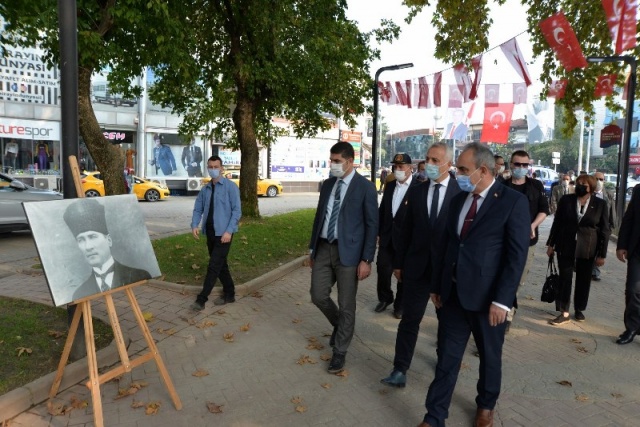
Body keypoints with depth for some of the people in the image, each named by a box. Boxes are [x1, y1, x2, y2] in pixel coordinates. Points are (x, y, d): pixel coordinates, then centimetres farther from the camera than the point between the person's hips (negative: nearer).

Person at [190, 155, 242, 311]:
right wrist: (195, 225, -7)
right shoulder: (205, 189, 11)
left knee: (214, 266, -7)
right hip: (210, 232, 7)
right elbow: (198, 209, 11)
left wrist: (229, 231, -20)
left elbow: (237, 211, -12)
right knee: (221, 265, 15)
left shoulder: (230, 187, -7)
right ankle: (229, 294, 28)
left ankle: (201, 299, -2)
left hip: (223, 233, -6)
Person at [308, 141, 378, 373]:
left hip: (347, 252, -5)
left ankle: (339, 351, 23)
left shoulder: (365, 187, -8)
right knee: (318, 296, 8)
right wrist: (312, 248, 15)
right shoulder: (327, 185, 9)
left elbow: (372, 225, -8)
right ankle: (339, 325, 39)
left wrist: (366, 259, -12)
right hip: (323, 249, 5)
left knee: (346, 305, 5)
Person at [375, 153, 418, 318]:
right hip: (387, 236, 5)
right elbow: (382, 209, 12)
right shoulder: (390, 185, 9)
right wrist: (378, 232, 9)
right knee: (383, 268, 7)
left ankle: (400, 304, 26)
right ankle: (385, 298, 30)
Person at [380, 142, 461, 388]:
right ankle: (400, 371, 11)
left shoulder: (461, 192, -8)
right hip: (417, 265, 2)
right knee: (409, 319, 3)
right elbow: (407, 230, 6)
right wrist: (398, 262, 7)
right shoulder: (416, 191, 3)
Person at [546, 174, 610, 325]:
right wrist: (551, 244, 3)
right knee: (564, 279, 0)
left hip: (587, 249, 0)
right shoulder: (566, 200, -1)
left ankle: (579, 309, 29)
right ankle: (564, 313, 5)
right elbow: (557, 223, 5)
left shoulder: (600, 204, -3)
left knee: (583, 280, 11)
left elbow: (605, 231, -1)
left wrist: (602, 254, -4)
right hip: (565, 246, 0)